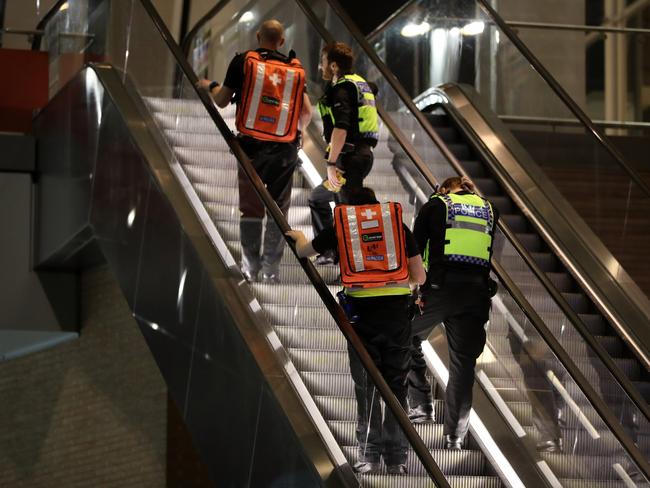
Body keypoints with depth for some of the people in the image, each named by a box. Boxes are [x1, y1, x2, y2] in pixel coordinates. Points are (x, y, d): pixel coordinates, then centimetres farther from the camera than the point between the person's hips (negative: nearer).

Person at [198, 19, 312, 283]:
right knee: (278, 209, 7)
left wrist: (211, 86, 25)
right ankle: (271, 269, 5)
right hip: (284, 150, 1)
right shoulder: (295, 69, 4)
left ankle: (250, 267, 7)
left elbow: (221, 101, 4)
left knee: (250, 209, 7)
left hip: (251, 145, -1)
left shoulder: (244, 61, -2)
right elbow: (307, 113, 5)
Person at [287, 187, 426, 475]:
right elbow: (420, 277, 11)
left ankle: (369, 454, 2)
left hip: (362, 311, 0)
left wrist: (298, 237, 51)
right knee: (396, 385, 7)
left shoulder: (340, 227, 11)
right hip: (397, 310, 1)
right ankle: (396, 457, 5)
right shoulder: (399, 225, 11)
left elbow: (303, 251, 28)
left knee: (365, 386, 7)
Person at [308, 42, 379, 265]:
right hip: (364, 152, 10)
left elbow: (341, 128, -25)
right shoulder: (360, 83, 16)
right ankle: (330, 250, 23)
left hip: (350, 156, -10)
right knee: (318, 198, 23)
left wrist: (332, 163, -28)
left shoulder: (341, 89, -13)